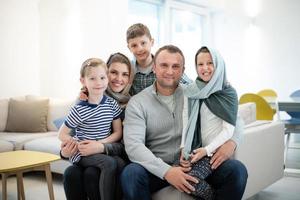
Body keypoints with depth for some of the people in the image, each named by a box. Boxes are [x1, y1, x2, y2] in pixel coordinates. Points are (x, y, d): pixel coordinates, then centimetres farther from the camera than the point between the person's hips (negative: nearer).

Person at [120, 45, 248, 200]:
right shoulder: (137, 103, 0)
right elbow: (133, 145, -13)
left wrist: (231, 142, -13)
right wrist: (166, 171, -27)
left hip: (195, 164, 2)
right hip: (158, 168, -1)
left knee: (237, 170, -22)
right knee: (130, 174, -32)